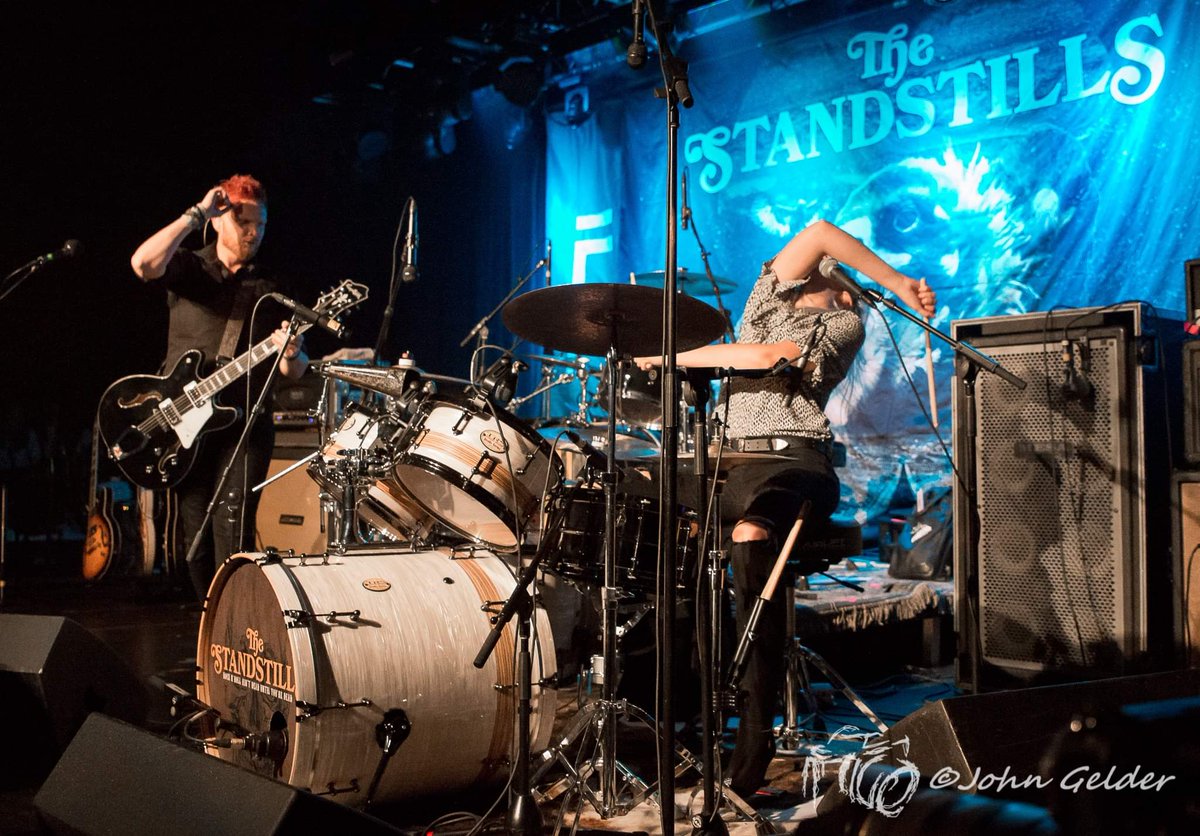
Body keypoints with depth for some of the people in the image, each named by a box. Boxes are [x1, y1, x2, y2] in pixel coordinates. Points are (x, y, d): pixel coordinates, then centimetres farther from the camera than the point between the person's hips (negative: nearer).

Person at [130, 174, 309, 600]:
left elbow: (293, 372, 8)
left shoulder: (267, 291, 12)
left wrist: (290, 354, -16)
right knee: (194, 538, 7)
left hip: (244, 426, 0)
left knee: (232, 532, -14)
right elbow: (143, 264, -19)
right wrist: (196, 213, -14)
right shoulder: (190, 268, 6)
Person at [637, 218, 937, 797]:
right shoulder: (770, 295, 25)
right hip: (726, 460, 7)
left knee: (749, 530, -38)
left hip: (791, 462, -7)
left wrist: (672, 356, -3)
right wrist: (896, 283, 11)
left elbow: (766, 357, -7)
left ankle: (755, 730, -38)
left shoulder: (844, 326, 10)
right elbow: (818, 232, 9)